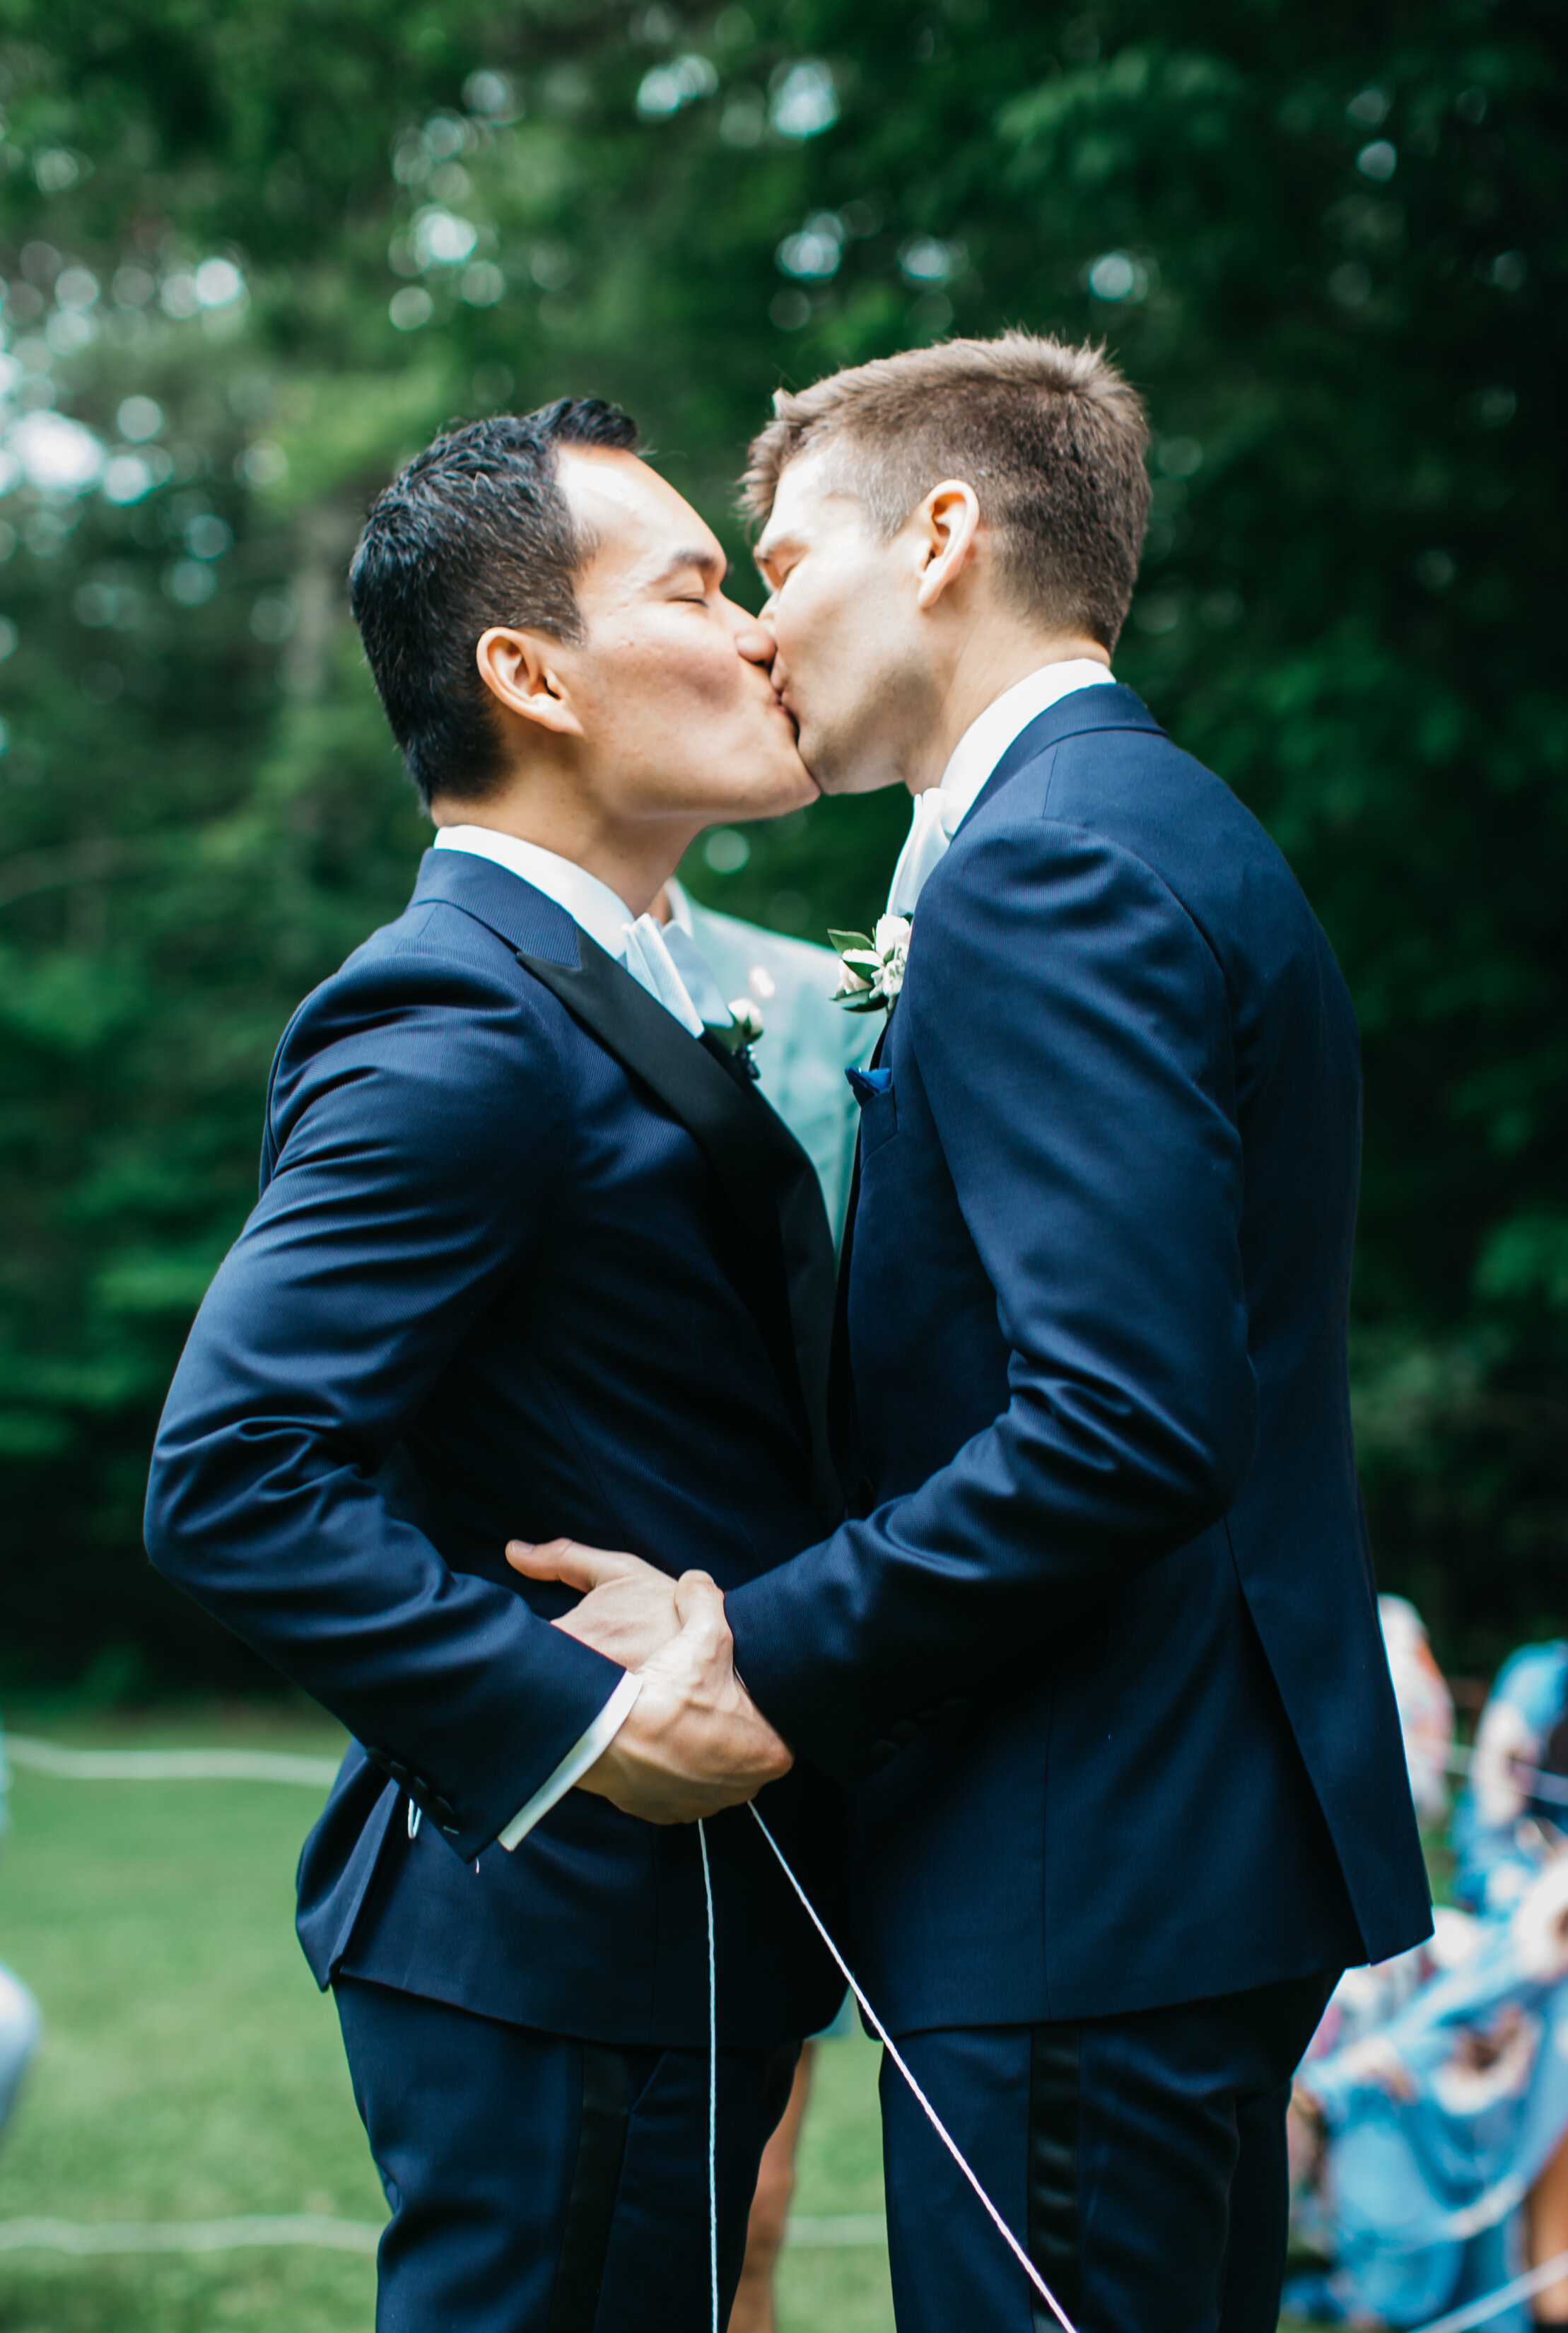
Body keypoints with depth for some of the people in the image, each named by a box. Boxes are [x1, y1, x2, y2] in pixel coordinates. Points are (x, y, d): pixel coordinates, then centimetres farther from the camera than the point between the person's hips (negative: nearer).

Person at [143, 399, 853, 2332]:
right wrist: (581, 1720, -24)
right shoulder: (454, 1027, -18)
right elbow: (232, 1476, -26)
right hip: (568, 1951, -10)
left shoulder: (608, 998, 15)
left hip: (685, 1933, 10)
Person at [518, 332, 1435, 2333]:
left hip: (1082, 1893, -11)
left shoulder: (1054, 866, -16)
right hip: (1209, 1853, 11)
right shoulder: (1156, 828, 16)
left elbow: (1120, 1428, -25)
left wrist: (757, 1661, -18)